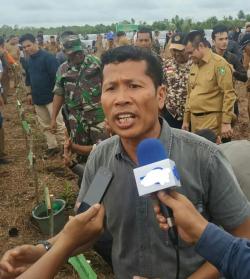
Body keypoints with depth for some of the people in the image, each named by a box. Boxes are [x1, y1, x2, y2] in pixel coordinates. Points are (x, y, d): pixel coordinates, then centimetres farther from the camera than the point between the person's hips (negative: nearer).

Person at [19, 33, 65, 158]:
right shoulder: (28, 60, 8)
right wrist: (30, 93, 18)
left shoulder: (48, 57, -14)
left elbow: (56, 76, -18)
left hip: (51, 96, -7)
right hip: (38, 98, 7)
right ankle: (53, 146, 25)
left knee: (58, 124, -4)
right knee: (45, 125, 13)